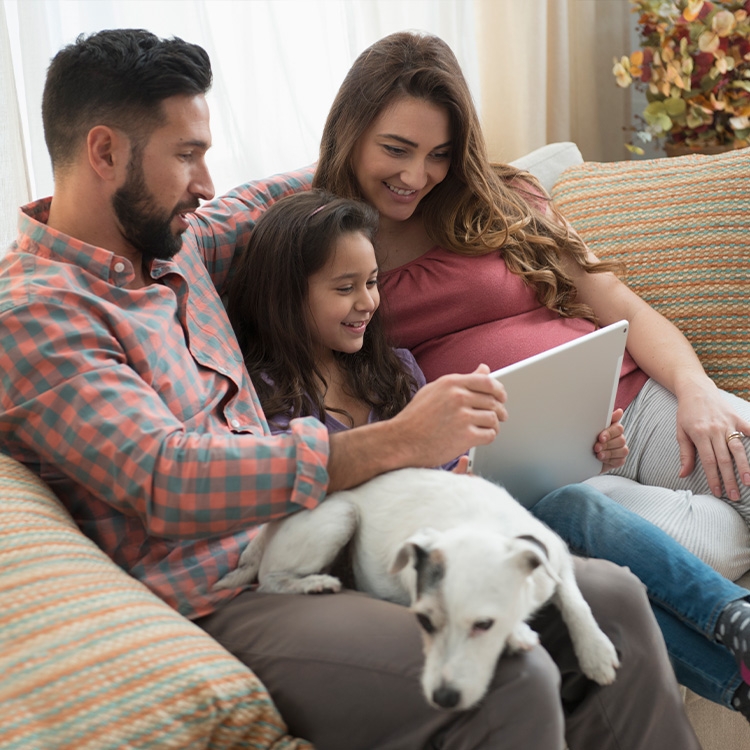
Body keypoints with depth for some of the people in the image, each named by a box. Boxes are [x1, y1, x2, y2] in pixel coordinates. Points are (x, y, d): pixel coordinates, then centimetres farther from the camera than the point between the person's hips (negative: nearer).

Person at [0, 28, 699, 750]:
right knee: (506, 677, -29)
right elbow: (163, 479, -23)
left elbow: (271, 200, 38)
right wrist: (397, 442, -24)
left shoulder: (175, 244, 15)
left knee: (610, 598, -6)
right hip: (217, 604, -8)